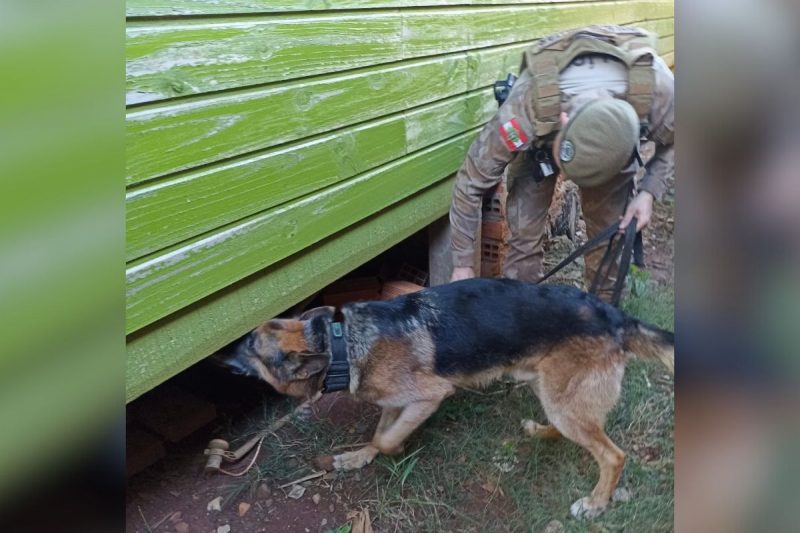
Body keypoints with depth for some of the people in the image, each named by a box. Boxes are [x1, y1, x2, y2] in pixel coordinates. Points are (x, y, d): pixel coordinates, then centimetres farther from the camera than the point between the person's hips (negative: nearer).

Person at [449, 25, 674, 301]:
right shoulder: (524, 108, -43)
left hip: (613, 135, 2)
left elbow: (671, 142, -12)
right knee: (524, 227, -14)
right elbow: (472, 180, -30)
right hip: (540, 139, -1)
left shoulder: (658, 90, -38)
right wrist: (463, 264, -23)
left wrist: (649, 191, -28)